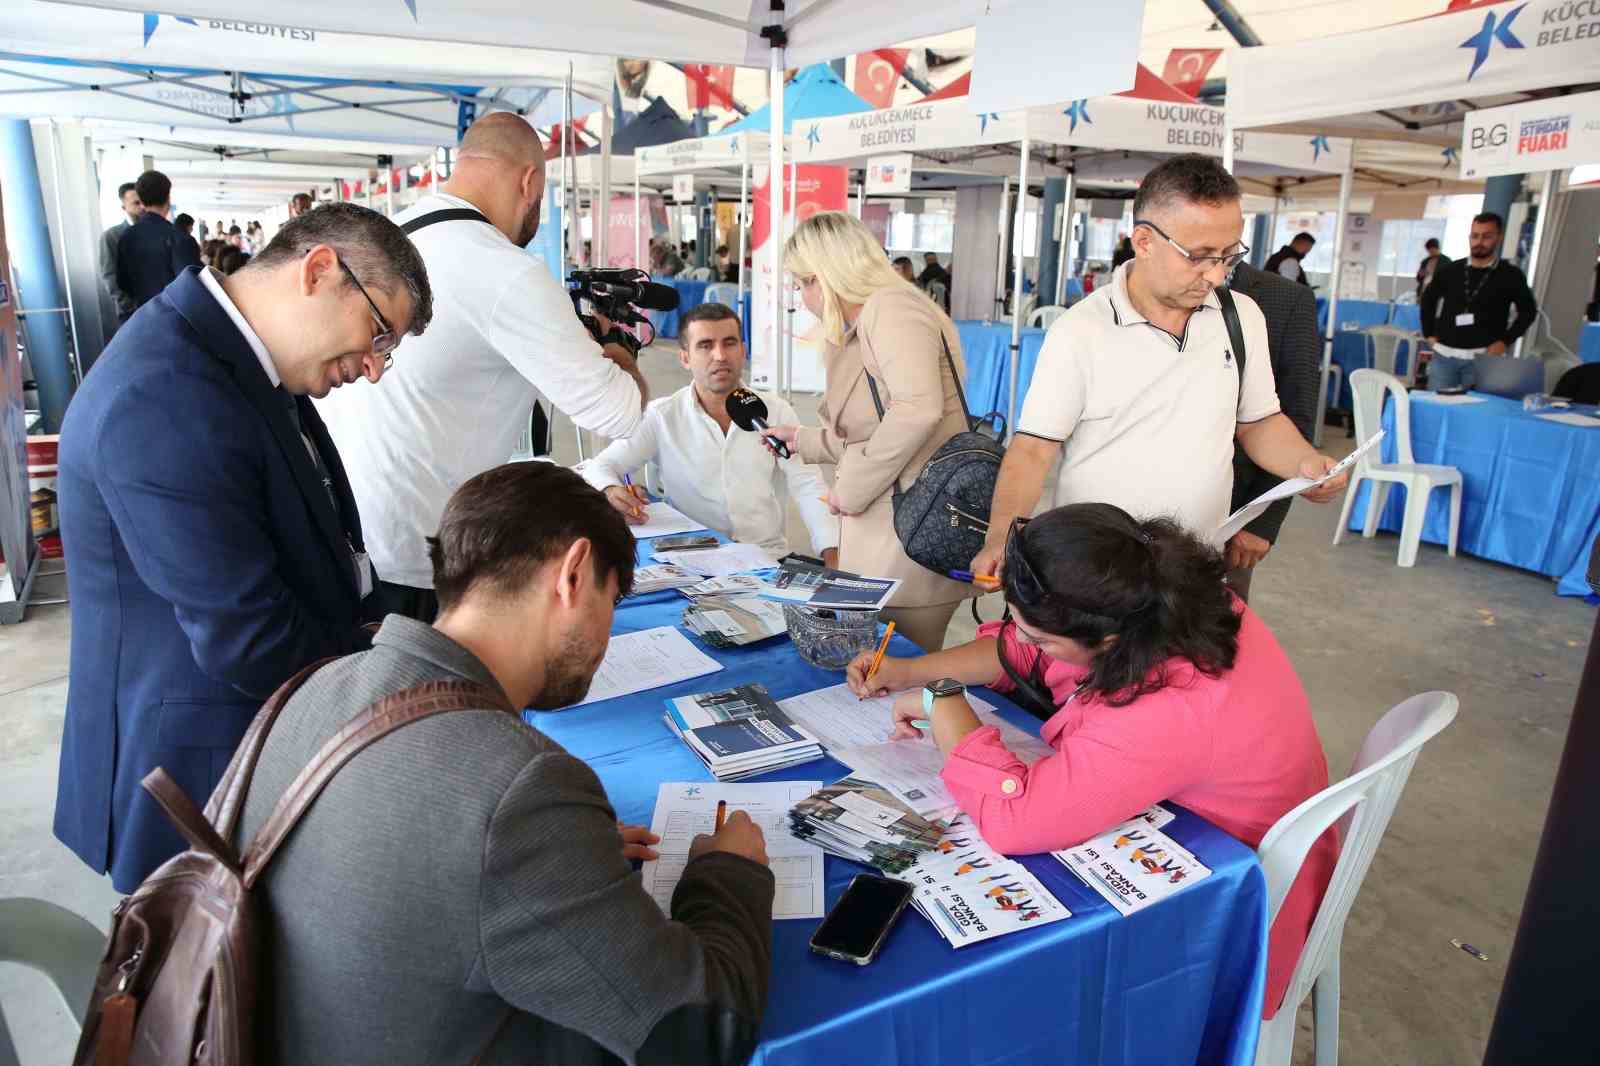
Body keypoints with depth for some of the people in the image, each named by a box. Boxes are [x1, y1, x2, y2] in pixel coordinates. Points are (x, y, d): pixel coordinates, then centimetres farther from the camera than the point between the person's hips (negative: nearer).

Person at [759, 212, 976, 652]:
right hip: (881, 532, 10)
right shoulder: (862, 328, 22)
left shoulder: (891, 306, -10)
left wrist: (850, 488, -18)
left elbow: (917, 409, -26)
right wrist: (802, 441, 34)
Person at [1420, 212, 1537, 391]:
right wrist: (1429, 334, 12)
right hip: (1443, 356, 2)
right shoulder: (1449, 271, 7)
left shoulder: (1510, 275, 2)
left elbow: (1528, 311, 10)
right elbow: (1428, 299, 21)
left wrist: (1505, 341, -1)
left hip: (1482, 359, -2)